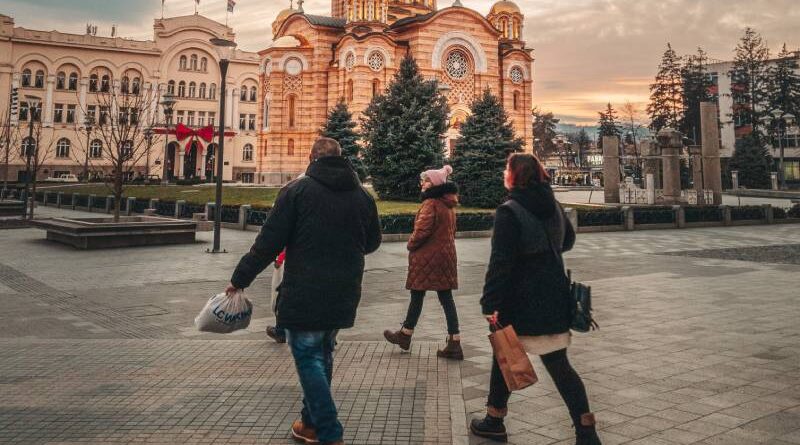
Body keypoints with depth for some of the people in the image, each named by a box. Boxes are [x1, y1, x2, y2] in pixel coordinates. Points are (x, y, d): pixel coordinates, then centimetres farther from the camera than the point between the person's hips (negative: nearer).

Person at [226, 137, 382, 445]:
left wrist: (240, 278, -2)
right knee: (322, 355, 19)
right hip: (344, 296, 5)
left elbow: (269, 242, -10)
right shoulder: (362, 195, 6)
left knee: (308, 358, 3)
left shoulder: (297, 190, -8)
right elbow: (372, 242, 17)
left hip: (304, 294, -5)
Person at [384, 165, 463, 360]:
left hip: (427, 257, -8)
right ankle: (454, 344, 5)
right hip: (446, 255, 8)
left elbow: (421, 231, -20)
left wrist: (411, 244, -4)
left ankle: (405, 335, 25)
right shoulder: (449, 204, 12)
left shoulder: (431, 204, -17)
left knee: (417, 295, 8)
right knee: (446, 298, 6)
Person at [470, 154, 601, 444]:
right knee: (558, 364, 8)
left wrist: (491, 304, -20)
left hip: (522, 303, -6)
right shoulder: (553, 205, 7)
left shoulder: (509, 212, -16)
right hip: (555, 298, 6)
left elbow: (500, 262, -21)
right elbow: (568, 240, 25)